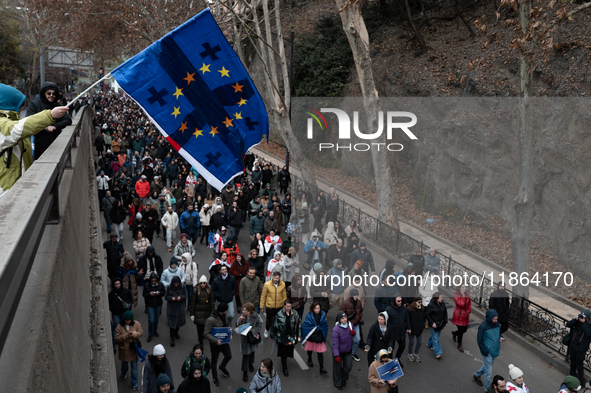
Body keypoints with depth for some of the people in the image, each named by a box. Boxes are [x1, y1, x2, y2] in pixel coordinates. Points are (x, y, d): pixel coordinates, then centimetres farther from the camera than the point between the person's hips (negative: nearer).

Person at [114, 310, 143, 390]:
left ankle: (134, 383, 19)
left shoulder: (136, 324, -9)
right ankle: (123, 374, 57)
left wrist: (136, 334, -24)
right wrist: (124, 336, -28)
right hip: (124, 350, 0)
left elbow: (141, 332, -3)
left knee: (134, 367, 6)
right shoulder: (119, 327, -14)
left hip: (134, 349, 0)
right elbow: (116, 339, -12)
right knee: (124, 364, 24)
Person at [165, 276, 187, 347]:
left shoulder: (182, 286, -10)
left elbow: (185, 296, -2)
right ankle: (172, 338, 9)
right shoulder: (169, 288, -12)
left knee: (179, 321, 17)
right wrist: (171, 298, -26)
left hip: (180, 307, 2)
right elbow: (166, 297, -6)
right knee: (172, 322, -3)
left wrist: (180, 297, -24)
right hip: (171, 307, -2)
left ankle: (176, 332, 45)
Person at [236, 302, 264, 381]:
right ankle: (245, 371, 10)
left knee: (252, 351, 24)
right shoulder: (243, 316, -11)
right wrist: (240, 321, -26)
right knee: (245, 354, -1)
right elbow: (237, 326, -6)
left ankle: (250, 364, 51)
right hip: (244, 338, 0)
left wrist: (251, 330, -26)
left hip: (253, 337, 0)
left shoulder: (256, 317, -19)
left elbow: (259, 326, -14)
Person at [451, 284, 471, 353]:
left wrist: (469, 311, 6)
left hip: (466, 315, 6)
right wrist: (463, 296, -29)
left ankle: (455, 333, 46)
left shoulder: (467, 294, 2)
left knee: (465, 329, 14)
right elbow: (461, 304, -30)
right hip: (459, 316, -6)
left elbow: (469, 303, 14)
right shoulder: (456, 296, -18)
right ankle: (459, 345, 20)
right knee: (461, 331, 0)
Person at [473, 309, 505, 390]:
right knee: (488, 372, 2)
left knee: (487, 366, 25)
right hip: (488, 352, -7)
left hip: (495, 351, 7)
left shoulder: (497, 324, -3)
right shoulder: (483, 326, -21)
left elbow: (499, 333, 15)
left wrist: (501, 338, -9)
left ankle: (477, 375, 51)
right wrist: (485, 352, -16)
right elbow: (480, 341, -15)